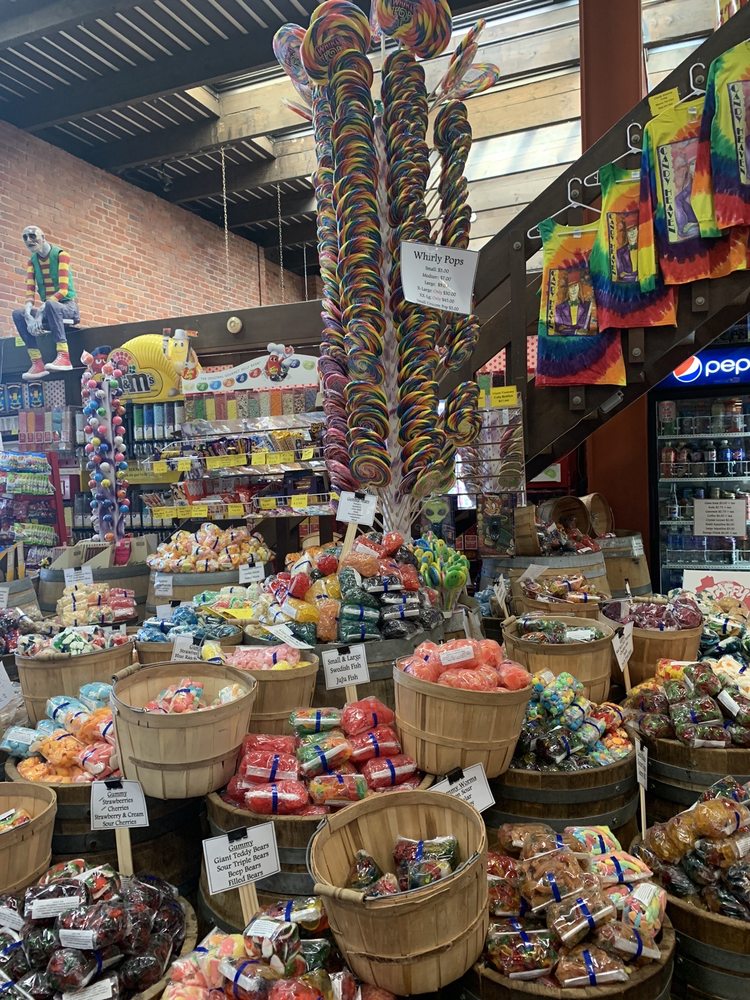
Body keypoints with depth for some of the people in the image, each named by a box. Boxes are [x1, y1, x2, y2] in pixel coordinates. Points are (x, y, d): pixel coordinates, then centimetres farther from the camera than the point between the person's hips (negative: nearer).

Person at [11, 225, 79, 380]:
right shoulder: (32, 261, 8)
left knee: (50, 305, -38)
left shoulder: (61, 255, -9)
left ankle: (64, 357, -44)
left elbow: (63, 290, -20)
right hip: (49, 311, 6)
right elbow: (30, 292, -2)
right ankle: (37, 363, -27)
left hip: (68, 307, -6)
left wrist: (40, 312, -29)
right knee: (18, 314, -18)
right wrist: (28, 315, -23)